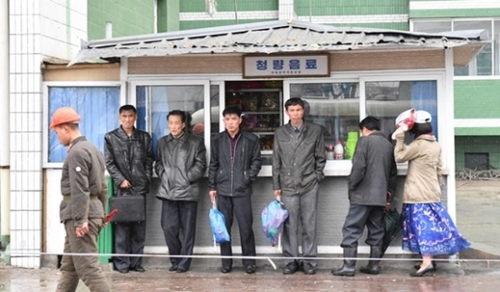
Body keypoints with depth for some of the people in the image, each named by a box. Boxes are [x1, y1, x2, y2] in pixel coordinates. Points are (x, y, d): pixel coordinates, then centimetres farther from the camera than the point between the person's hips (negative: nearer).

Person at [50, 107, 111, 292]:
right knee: (69, 267, 16)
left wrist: (80, 219, -22)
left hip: (79, 215, -10)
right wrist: (100, 214, 22)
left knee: (87, 266, -9)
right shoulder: (93, 149, 18)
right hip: (94, 212, 10)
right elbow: (102, 187, 20)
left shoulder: (77, 152, -13)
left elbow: (79, 190, -20)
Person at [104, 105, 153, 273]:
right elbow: (109, 162, 2)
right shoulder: (111, 137, 6)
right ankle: (122, 262, 4)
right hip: (121, 188, -2)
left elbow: (149, 161, 12)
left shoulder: (144, 137, 13)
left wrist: (146, 180, 0)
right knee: (122, 225, -2)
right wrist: (121, 180, -8)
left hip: (140, 187, 2)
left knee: (139, 226, 3)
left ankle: (136, 261, 10)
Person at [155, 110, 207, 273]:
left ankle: (184, 262, 8)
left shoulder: (195, 142, 4)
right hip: (168, 191, 3)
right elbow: (158, 163, 17)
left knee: (188, 229, 1)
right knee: (168, 228, 1)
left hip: (188, 191, -3)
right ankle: (175, 260, 17)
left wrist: (187, 179, -7)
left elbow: (200, 165, -1)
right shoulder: (162, 142, 16)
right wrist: (164, 176, 1)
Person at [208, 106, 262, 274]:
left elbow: (257, 161, 5)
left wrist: (249, 177, -5)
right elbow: (213, 165, 10)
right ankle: (226, 262, 15)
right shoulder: (217, 140, 6)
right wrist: (212, 186, 7)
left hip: (242, 190, -2)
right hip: (223, 190, 2)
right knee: (224, 227, 6)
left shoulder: (251, 140, -1)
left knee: (246, 227, -3)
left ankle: (249, 262, 8)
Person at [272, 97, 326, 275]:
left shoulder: (315, 130, 3)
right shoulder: (280, 133, 6)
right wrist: (276, 185, 5)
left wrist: (317, 177, 0)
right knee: (289, 225, 3)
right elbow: (276, 161, 8)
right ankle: (290, 260, 12)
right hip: (287, 186, 1)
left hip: (309, 185, -1)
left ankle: (309, 261, 11)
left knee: (309, 225, 3)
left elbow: (320, 158, 7)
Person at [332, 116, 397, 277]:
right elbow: (393, 172, 18)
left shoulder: (365, 140, -5)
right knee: (376, 230, 11)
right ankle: (374, 265, 11)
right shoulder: (389, 144, 15)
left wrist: (351, 186, -4)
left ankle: (349, 266, -6)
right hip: (380, 195, 7)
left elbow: (358, 166, -14)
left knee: (351, 229, -4)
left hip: (363, 194, -7)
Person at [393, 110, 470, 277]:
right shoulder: (436, 145, 10)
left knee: (423, 227, -9)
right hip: (432, 192, 8)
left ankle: (426, 262, -13)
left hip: (418, 194, -8)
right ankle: (428, 260, 14)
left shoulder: (419, 145, -16)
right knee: (432, 226, 9)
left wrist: (399, 139, -4)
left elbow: (399, 157, -6)